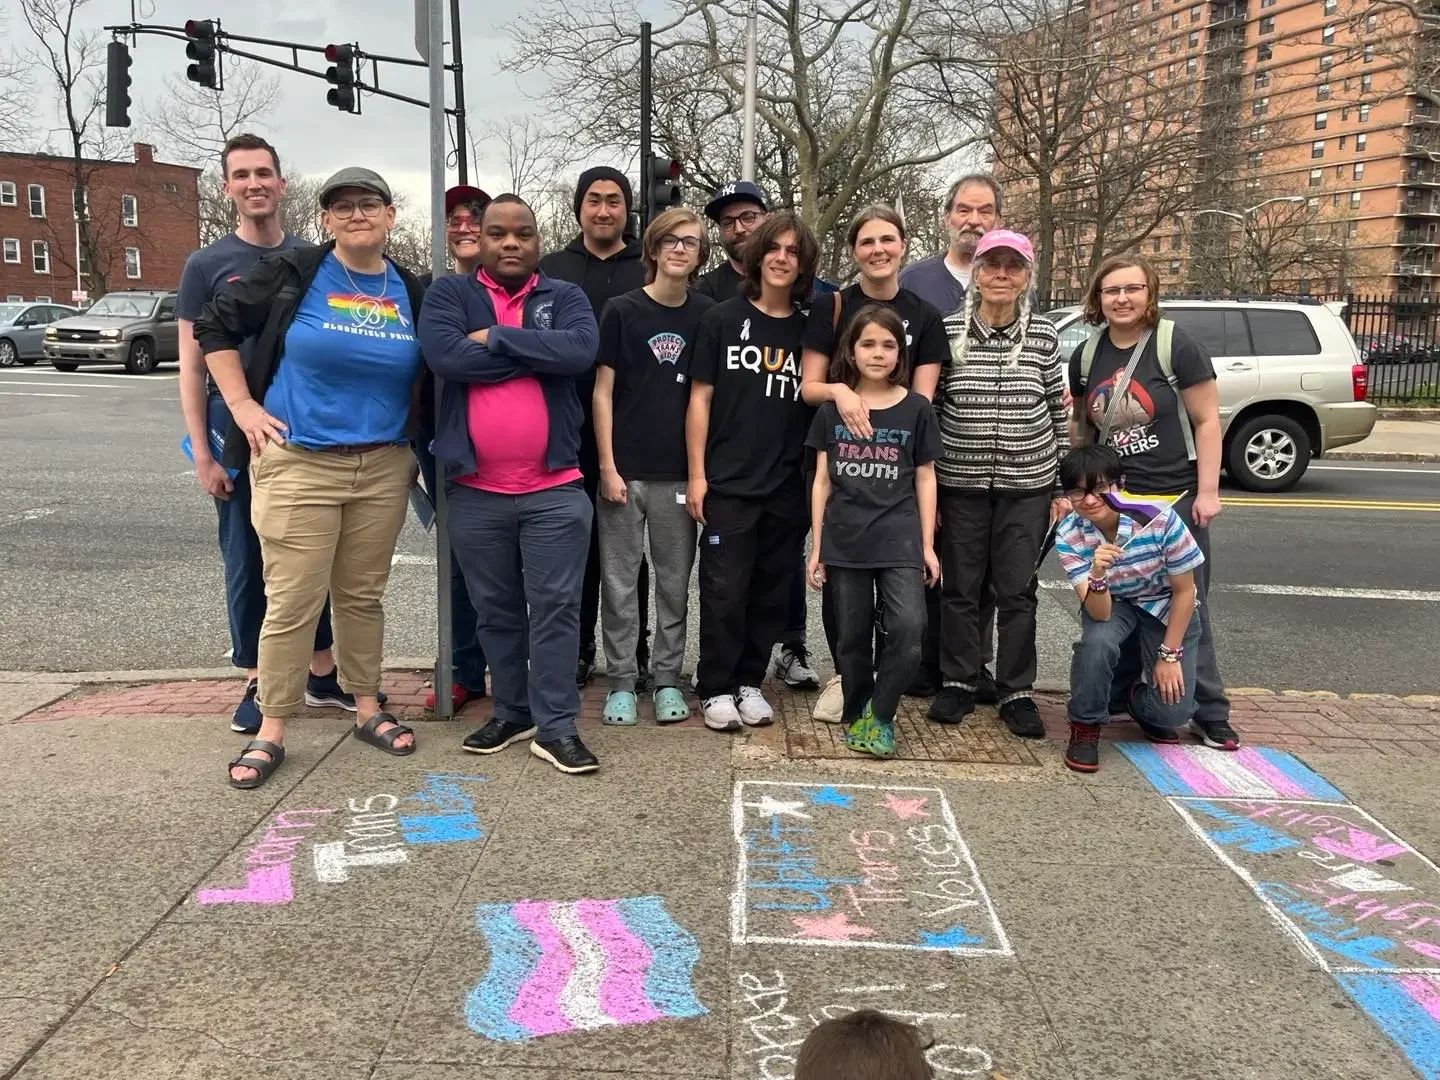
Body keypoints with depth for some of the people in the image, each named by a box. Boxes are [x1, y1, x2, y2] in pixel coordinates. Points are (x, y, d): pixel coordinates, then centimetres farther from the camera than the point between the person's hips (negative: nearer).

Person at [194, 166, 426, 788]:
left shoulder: (411, 293, 7)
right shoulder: (292, 273, -3)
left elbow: (429, 378, 18)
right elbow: (214, 325, 3)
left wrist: (418, 448, 10)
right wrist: (242, 405, -4)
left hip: (384, 468, 3)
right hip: (296, 463, -3)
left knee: (363, 595, 13)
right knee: (292, 603, -3)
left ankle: (367, 708, 27)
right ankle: (271, 731, 9)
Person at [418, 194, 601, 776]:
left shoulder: (565, 296, 6)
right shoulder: (449, 293, 5)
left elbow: (581, 352, -16)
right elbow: (444, 355, -16)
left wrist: (496, 338, -13)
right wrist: (538, 353, -12)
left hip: (555, 488, -1)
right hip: (475, 491, 1)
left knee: (556, 608, 0)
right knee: (496, 612, 13)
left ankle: (556, 727, 8)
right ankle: (510, 712, 29)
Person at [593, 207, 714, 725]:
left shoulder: (707, 315, 6)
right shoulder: (622, 311, 0)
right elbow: (602, 392, 0)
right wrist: (607, 466, -8)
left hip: (680, 472, 2)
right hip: (625, 469, -1)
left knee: (675, 582, 9)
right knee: (619, 582, 4)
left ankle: (667, 679, 22)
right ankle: (621, 682, 16)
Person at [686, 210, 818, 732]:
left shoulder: (808, 329, 9)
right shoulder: (722, 319, 1)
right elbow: (700, 398, 1)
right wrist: (696, 473, -5)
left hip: (786, 487, 3)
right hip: (728, 483, -3)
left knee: (771, 591, 9)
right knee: (724, 590, -1)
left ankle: (749, 682, 23)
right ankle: (716, 688, 13)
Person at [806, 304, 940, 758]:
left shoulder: (916, 408, 3)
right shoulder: (832, 408, 5)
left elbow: (925, 479, 7)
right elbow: (822, 481, 7)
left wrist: (928, 545, 3)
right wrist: (816, 547, 4)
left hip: (899, 541, -1)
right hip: (844, 542, 1)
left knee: (909, 628, -15)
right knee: (852, 638, 8)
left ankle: (878, 717, 4)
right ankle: (854, 717, 25)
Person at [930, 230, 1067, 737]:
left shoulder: (1043, 335, 1)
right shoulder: (948, 330, -1)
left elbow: (1059, 413, 6)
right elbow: (928, 407, 2)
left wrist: (1063, 486, 5)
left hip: (1026, 485, 0)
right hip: (960, 483, 0)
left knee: (1017, 591, 6)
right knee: (960, 588, 8)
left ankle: (1017, 692, 17)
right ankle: (958, 683, 22)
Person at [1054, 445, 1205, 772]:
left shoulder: (1160, 519, -30)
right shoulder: (1068, 536, -26)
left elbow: (1185, 590, -15)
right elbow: (1100, 614, -30)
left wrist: (1169, 655, -10)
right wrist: (1097, 575, -51)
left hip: (1166, 605, 0)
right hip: (1111, 605, 0)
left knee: (1173, 709, -13)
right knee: (1097, 641, -35)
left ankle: (1140, 701, 25)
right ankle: (1085, 726, -9)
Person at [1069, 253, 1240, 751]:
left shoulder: (1176, 346, -8)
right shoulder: (1087, 355, 7)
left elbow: (1206, 421, -7)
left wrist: (1208, 491, -11)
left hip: (1175, 498, -4)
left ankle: (1209, 714, 9)